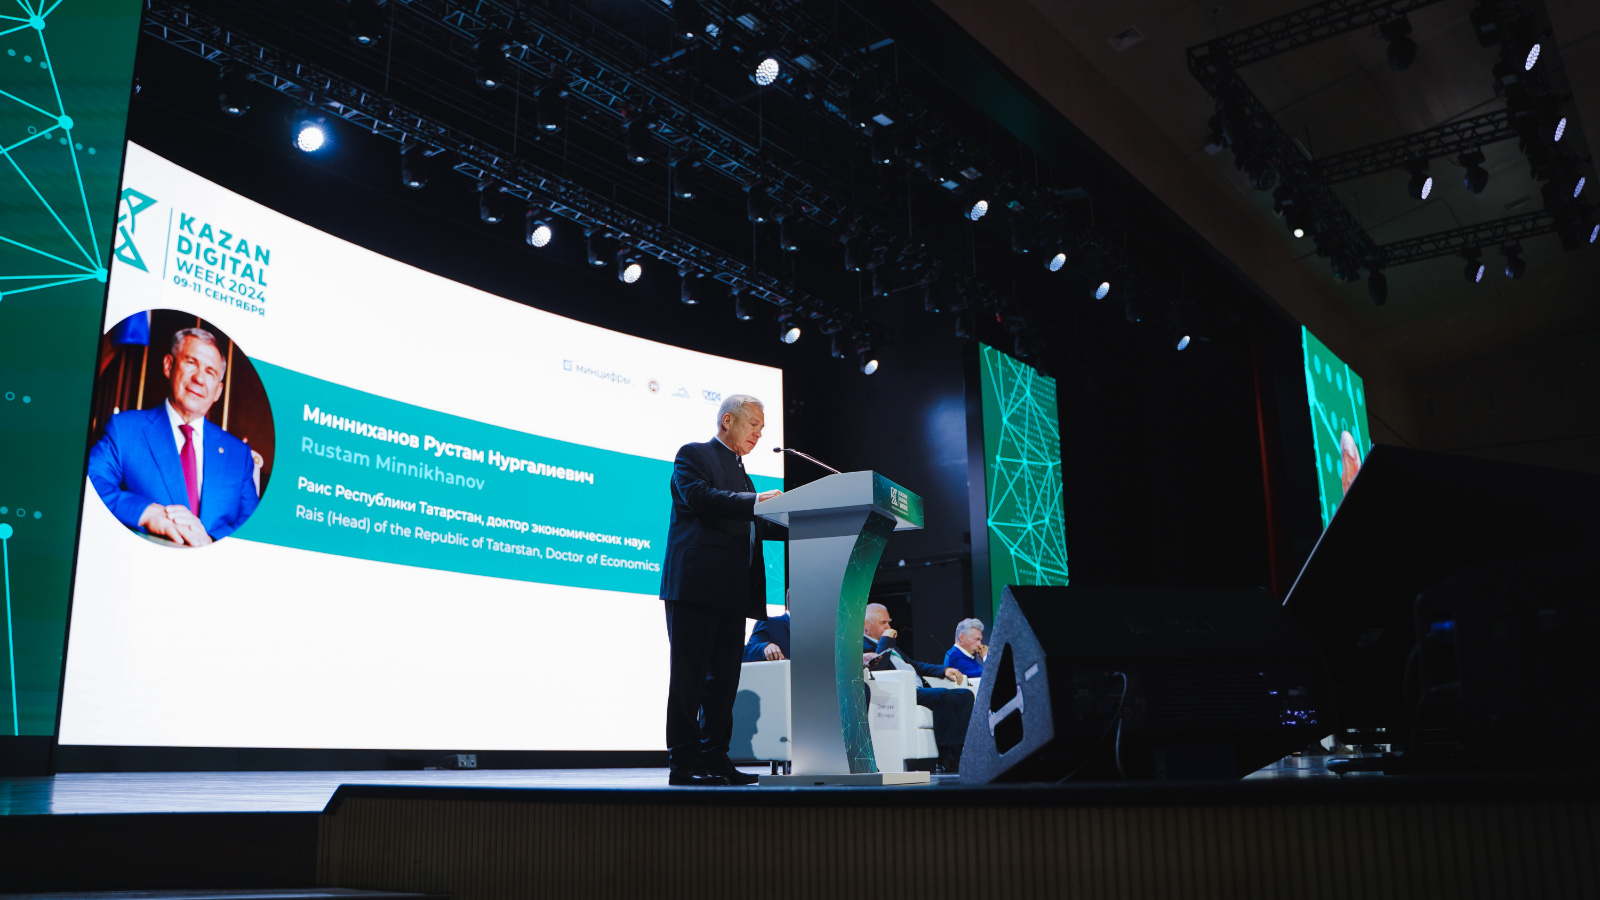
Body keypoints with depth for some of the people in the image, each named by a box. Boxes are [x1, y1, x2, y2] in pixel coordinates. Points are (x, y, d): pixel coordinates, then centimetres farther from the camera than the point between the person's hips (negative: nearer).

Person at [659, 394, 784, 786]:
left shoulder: (741, 472, 27)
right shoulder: (693, 455, 2)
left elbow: (753, 527, 23)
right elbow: (698, 497, -17)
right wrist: (754, 501, -25)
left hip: (733, 592, 8)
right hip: (696, 586, -8)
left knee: (723, 679, 7)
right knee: (688, 676, -5)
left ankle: (715, 759, 11)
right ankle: (683, 763, -1)